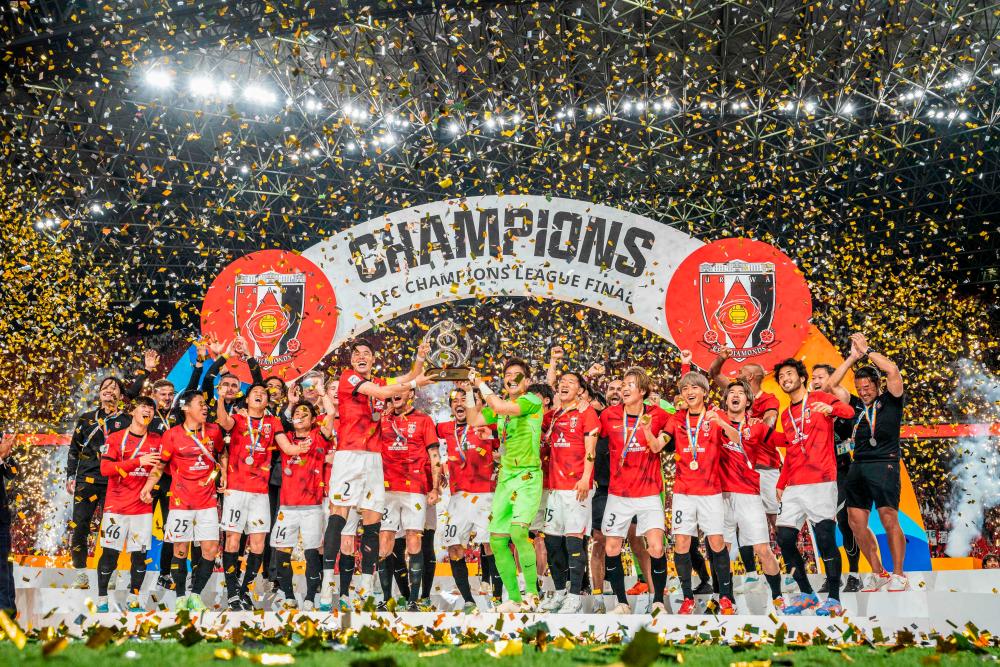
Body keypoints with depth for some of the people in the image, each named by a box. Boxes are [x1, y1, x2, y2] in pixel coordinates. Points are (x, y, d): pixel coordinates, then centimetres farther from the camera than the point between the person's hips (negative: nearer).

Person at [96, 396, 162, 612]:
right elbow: (105, 468, -12)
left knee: (140, 554, 2)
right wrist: (138, 461, -19)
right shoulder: (116, 438, 0)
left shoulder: (157, 440, 9)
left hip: (143, 507, 2)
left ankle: (133, 600, 14)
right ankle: (102, 600, 15)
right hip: (116, 506, -2)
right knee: (110, 553, 1)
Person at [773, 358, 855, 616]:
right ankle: (806, 594, 13)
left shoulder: (819, 398, 3)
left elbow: (849, 411, -15)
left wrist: (831, 408, -36)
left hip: (821, 483, -6)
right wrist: (781, 484, 19)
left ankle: (834, 598, 2)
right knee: (785, 538, 0)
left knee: (825, 538, -9)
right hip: (793, 488, 6)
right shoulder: (786, 415, 21)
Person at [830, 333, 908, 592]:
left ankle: (899, 575, 0)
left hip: (884, 465, -5)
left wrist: (867, 350, -1)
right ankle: (878, 574, 14)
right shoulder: (856, 407, 14)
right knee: (856, 523, 2)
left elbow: (893, 371, -10)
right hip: (858, 467, 5)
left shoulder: (890, 401, 4)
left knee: (889, 520, -11)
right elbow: (831, 385, 11)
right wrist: (853, 357, 9)